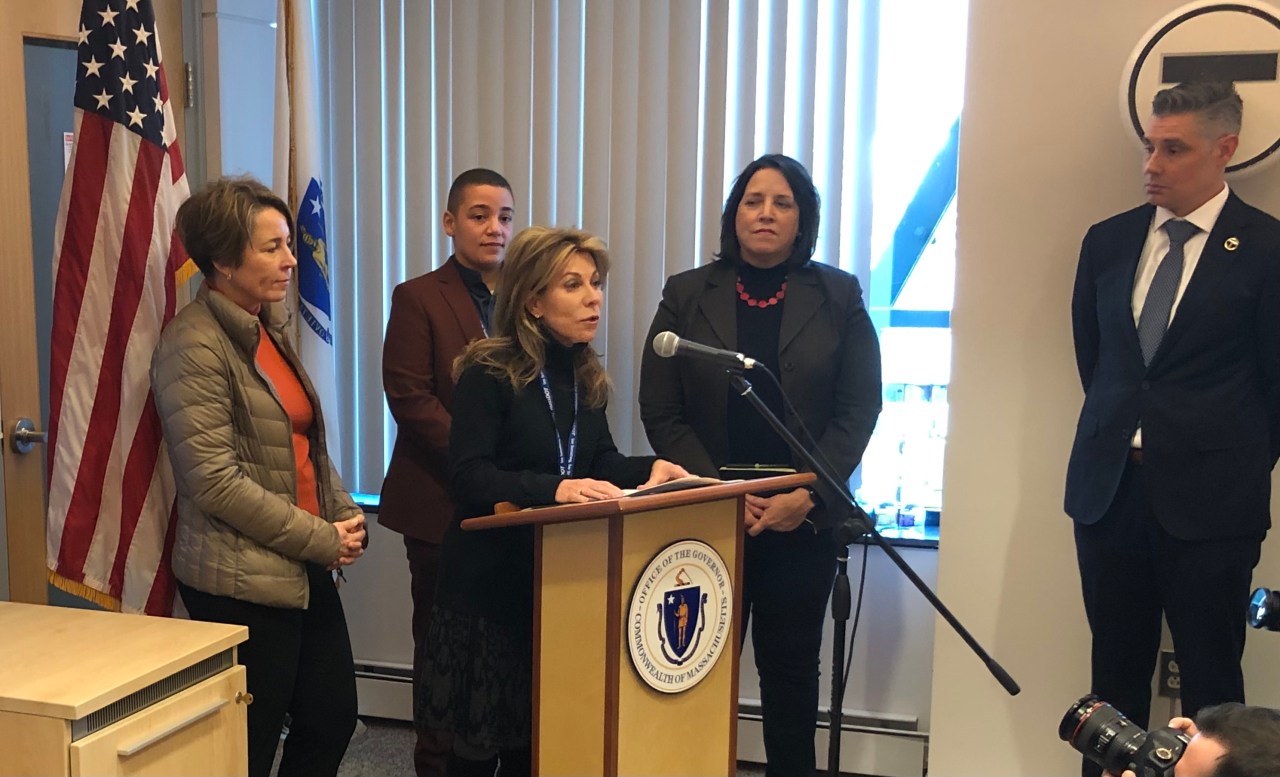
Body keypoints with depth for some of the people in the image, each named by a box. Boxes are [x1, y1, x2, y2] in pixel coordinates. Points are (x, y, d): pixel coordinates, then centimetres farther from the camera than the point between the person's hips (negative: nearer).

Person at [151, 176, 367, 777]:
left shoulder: (267, 330, 12)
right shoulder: (194, 345, -14)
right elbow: (215, 480, -19)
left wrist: (344, 515, 2)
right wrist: (321, 540, -16)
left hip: (305, 567, 9)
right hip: (242, 582, -8)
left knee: (332, 718, 16)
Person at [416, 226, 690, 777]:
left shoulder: (586, 376, 7)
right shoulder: (487, 373, -15)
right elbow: (470, 476, -22)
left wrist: (649, 469, -8)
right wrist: (554, 488, -36)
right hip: (492, 581, -6)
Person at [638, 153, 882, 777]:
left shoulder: (838, 297, 5)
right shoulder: (686, 296, 5)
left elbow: (859, 409, 0)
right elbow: (660, 411, 0)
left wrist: (808, 495, -11)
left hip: (803, 521, 0)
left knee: (791, 667, 8)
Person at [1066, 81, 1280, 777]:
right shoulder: (1107, 241, 7)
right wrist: (1126, 429, 14)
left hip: (1208, 496, -4)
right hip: (1108, 486, 4)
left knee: (1210, 679, 7)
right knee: (1116, 669, 13)